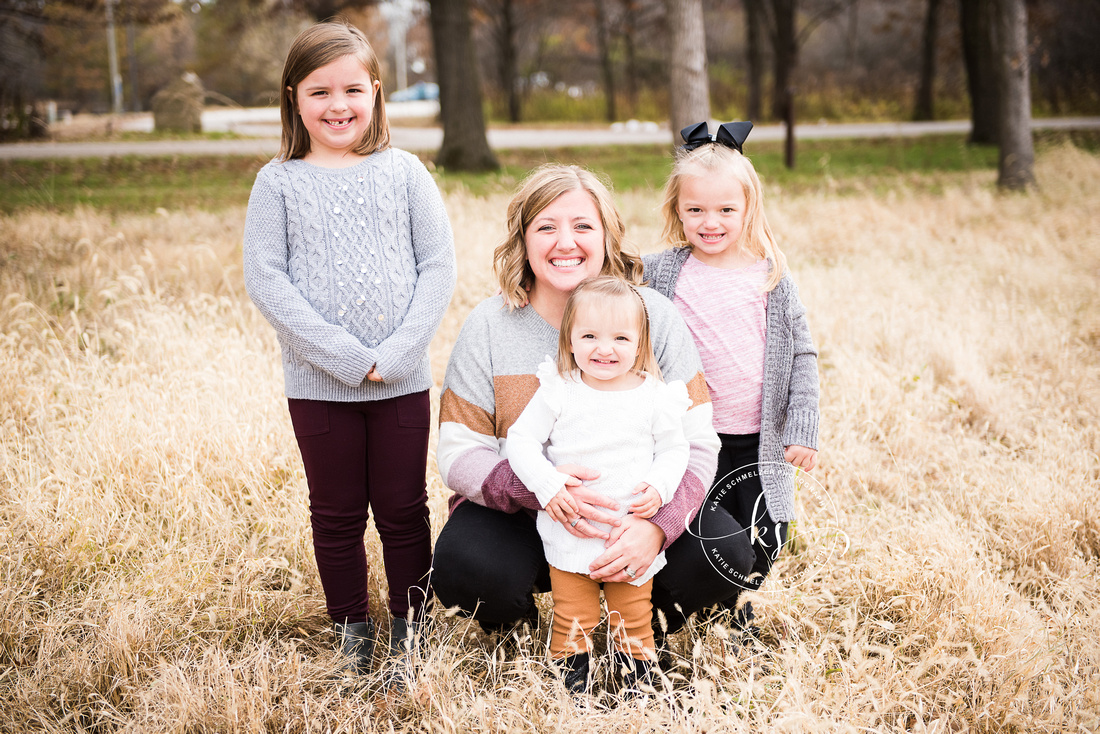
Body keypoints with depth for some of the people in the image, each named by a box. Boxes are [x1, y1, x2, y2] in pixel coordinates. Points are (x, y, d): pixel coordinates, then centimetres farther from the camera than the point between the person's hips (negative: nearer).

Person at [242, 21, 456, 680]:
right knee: (337, 513, 10)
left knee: (403, 508, 8)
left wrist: (396, 352, -12)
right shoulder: (278, 183, -1)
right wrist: (347, 355, -15)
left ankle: (412, 625, 23)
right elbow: (265, 279, -7)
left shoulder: (403, 171, 1)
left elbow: (439, 265, -1)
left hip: (403, 378, 0)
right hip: (319, 382, 0)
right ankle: (352, 630, 26)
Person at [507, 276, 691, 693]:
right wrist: (547, 485, -19)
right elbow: (521, 440, -5)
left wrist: (658, 487, -13)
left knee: (633, 621, 13)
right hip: (570, 531, -1)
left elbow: (674, 449, 6)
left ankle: (639, 685, 30)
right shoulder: (558, 391, -8)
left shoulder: (655, 396, -4)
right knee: (572, 621, 9)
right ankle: (571, 685, 25)